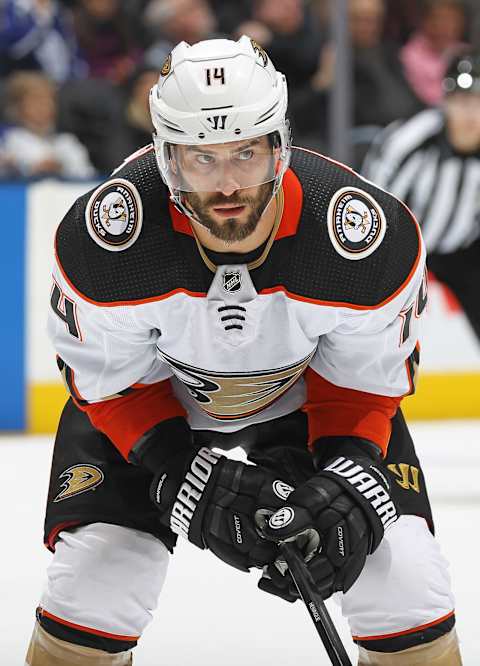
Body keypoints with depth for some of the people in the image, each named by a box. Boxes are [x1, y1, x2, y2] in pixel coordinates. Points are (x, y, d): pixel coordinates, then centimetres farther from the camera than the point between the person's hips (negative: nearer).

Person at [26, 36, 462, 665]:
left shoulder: (373, 237, -32)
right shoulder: (102, 239, -33)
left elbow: (368, 380, -15)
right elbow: (110, 382, -18)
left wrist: (347, 483, -31)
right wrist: (189, 479, -30)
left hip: (309, 394, 1)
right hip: (153, 393, 0)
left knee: (406, 576, -12)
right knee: (93, 580, -16)